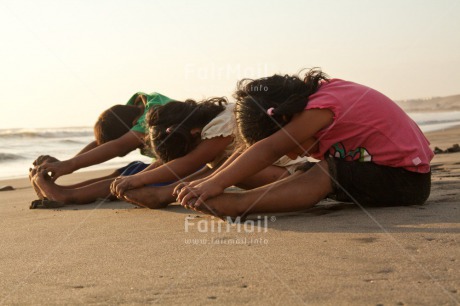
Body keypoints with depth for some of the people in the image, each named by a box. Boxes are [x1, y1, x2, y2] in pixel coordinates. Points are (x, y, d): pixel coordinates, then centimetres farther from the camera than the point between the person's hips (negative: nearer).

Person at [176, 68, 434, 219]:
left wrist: (216, 182, -36)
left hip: (408, 177, -11)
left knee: (324, 175, -29)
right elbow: (265, 147, 2)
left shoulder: (321, 108, -22)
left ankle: (238, 204, -40)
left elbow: (269, 150, -32)